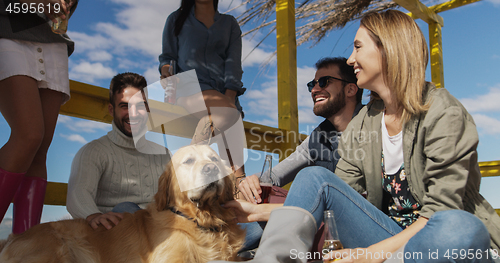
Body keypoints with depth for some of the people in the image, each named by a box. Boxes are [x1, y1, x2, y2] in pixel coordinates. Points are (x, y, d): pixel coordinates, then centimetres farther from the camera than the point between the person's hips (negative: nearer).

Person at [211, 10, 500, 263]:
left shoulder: (444, 113, -11)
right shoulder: (362, 124, 7)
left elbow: (441, 210, -17)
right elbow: (340, 202, 7)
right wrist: (262, 211, 2)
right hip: (392, 240, 5)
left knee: (461, 228, -39)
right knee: (314, 176, -9)